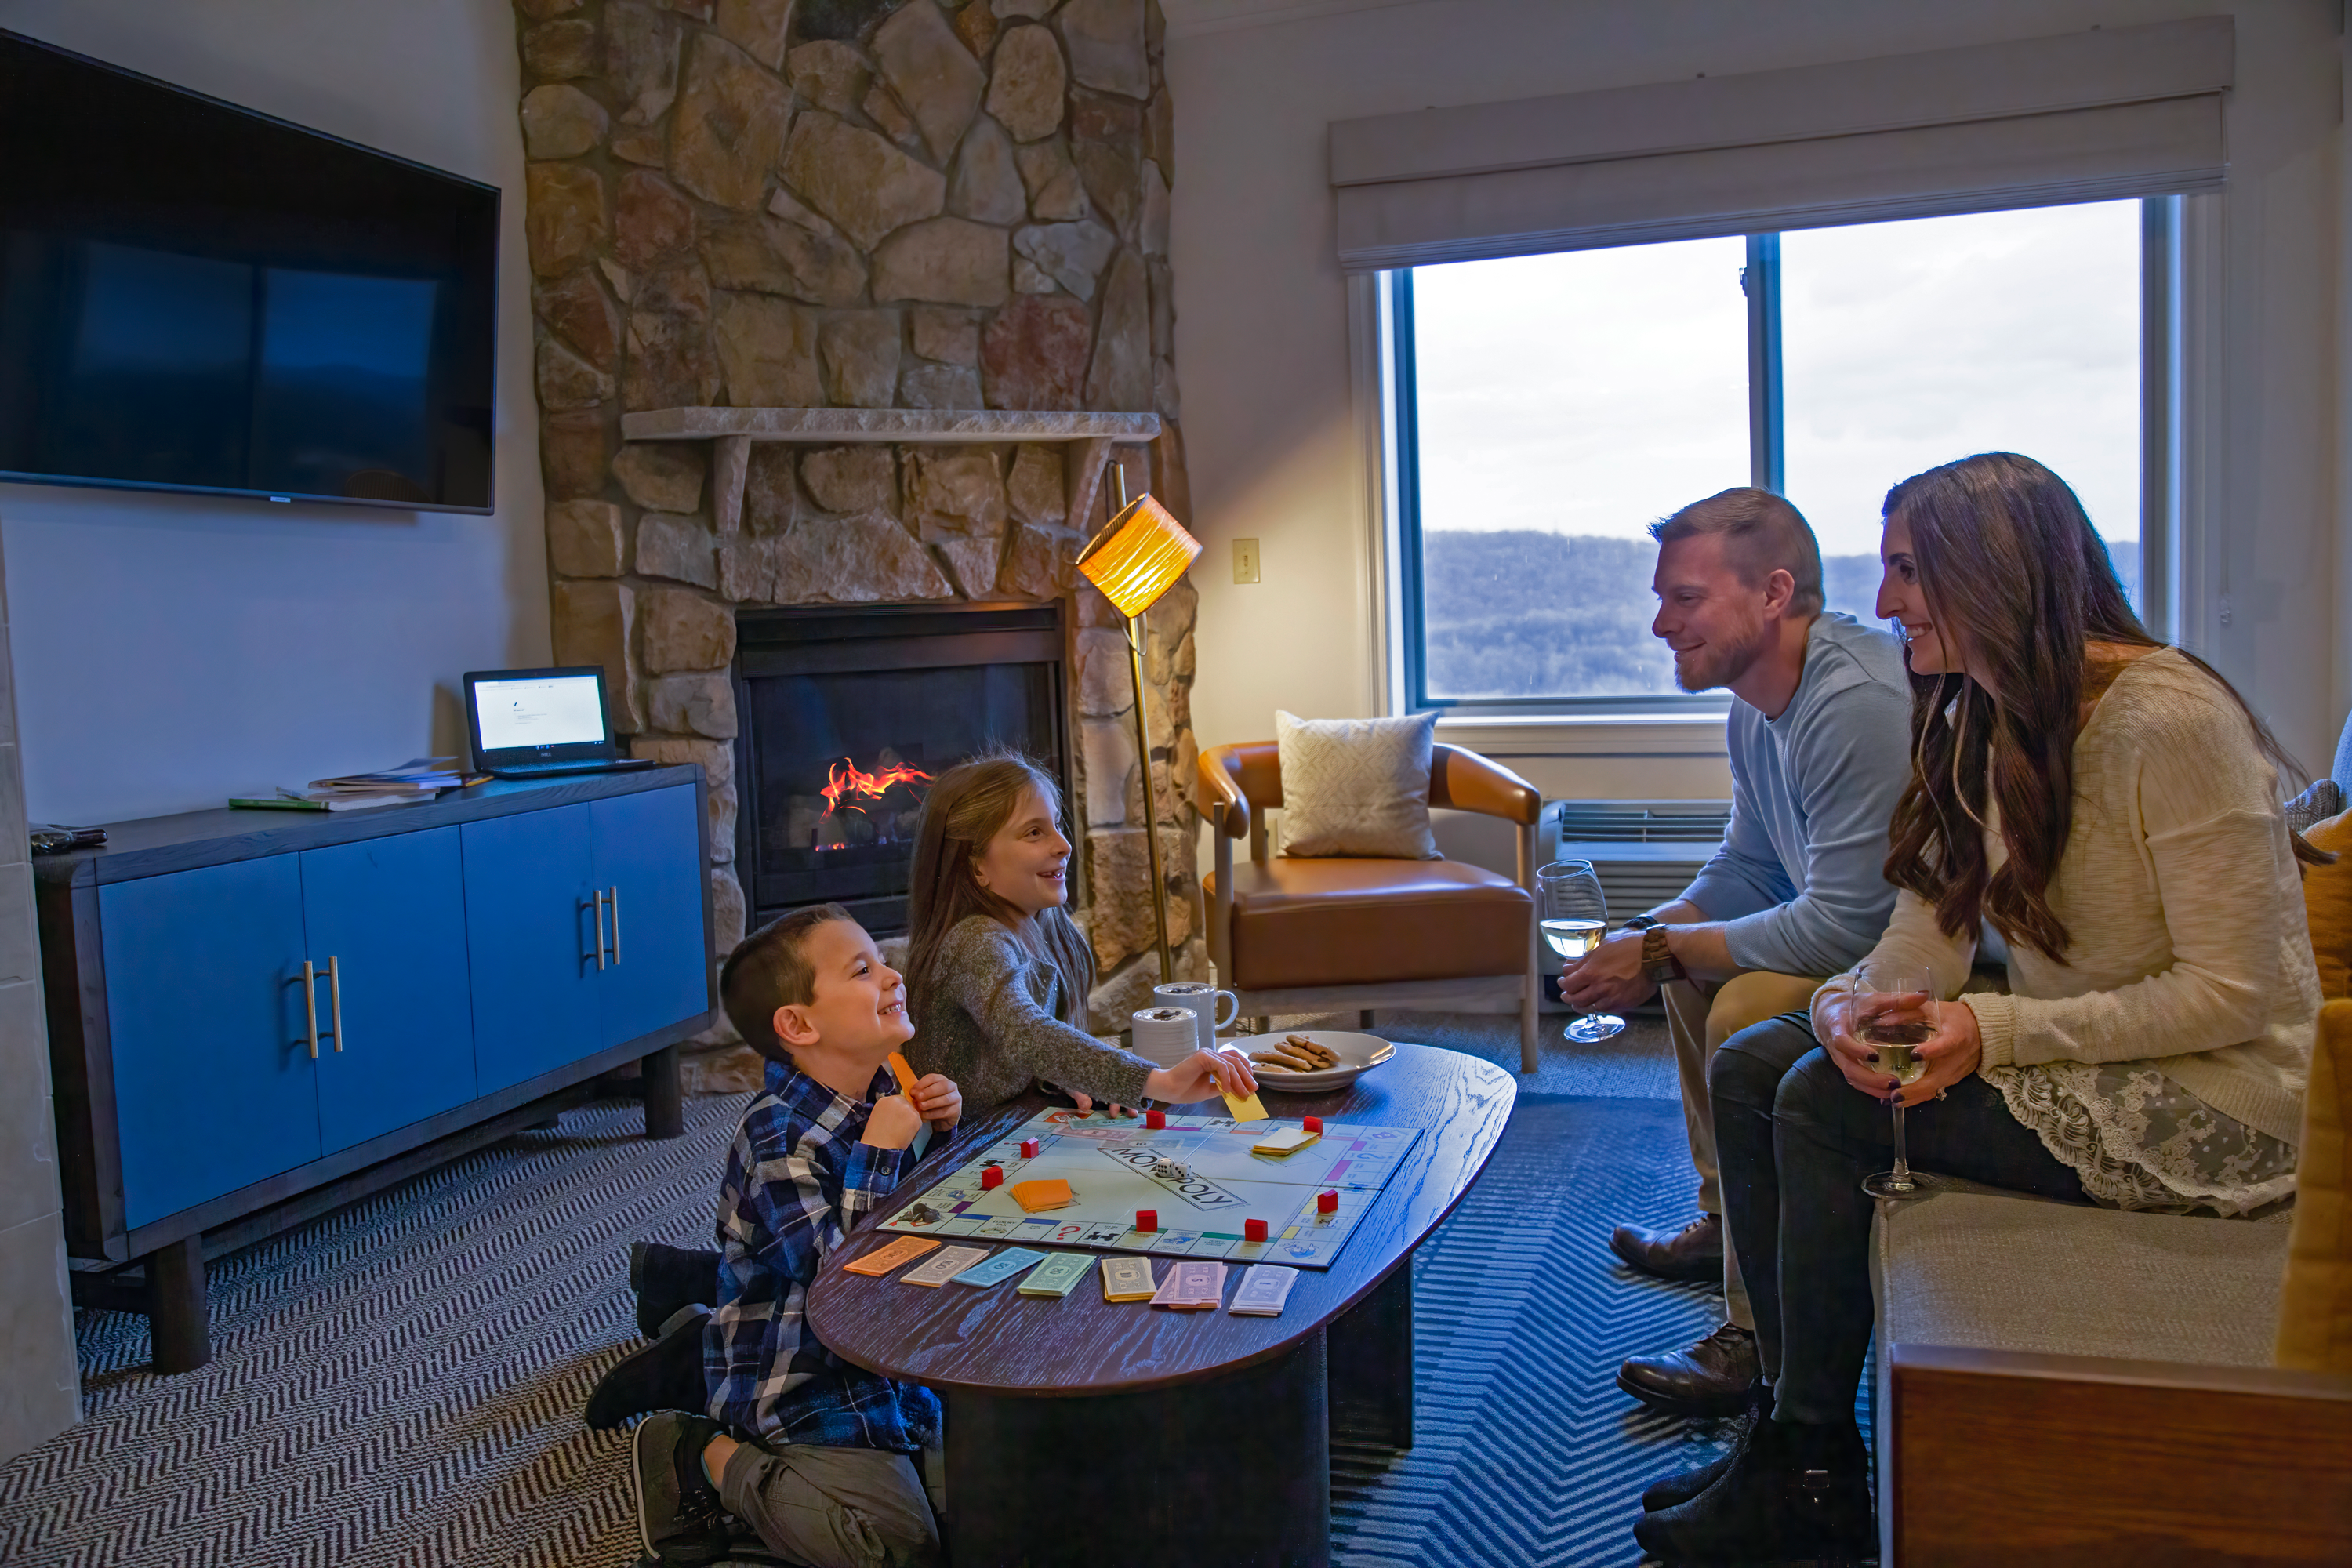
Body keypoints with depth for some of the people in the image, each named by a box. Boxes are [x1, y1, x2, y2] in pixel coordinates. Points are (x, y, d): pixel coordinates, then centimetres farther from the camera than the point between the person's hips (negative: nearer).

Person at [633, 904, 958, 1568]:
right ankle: (706, 1458, 2)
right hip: (798, 1384, -9)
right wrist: (877, 1150, -30)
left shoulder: (879, 1090, -1)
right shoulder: (781, 1140, -25)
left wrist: (941, 1129, -5)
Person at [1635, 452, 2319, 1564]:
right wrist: (1852, 1004, -19)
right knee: (1753, 1065, -4)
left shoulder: (2167, 720, -21)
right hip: (2070, 1053, 9)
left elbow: (2232, 995, -22)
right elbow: (1926, 932, 3)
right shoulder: (1974, 722, 5)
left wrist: (1996, 1034, -27)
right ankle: (1790, 1424, 4)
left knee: (1825, 1104, -21)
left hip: (2213, 1100, -8)